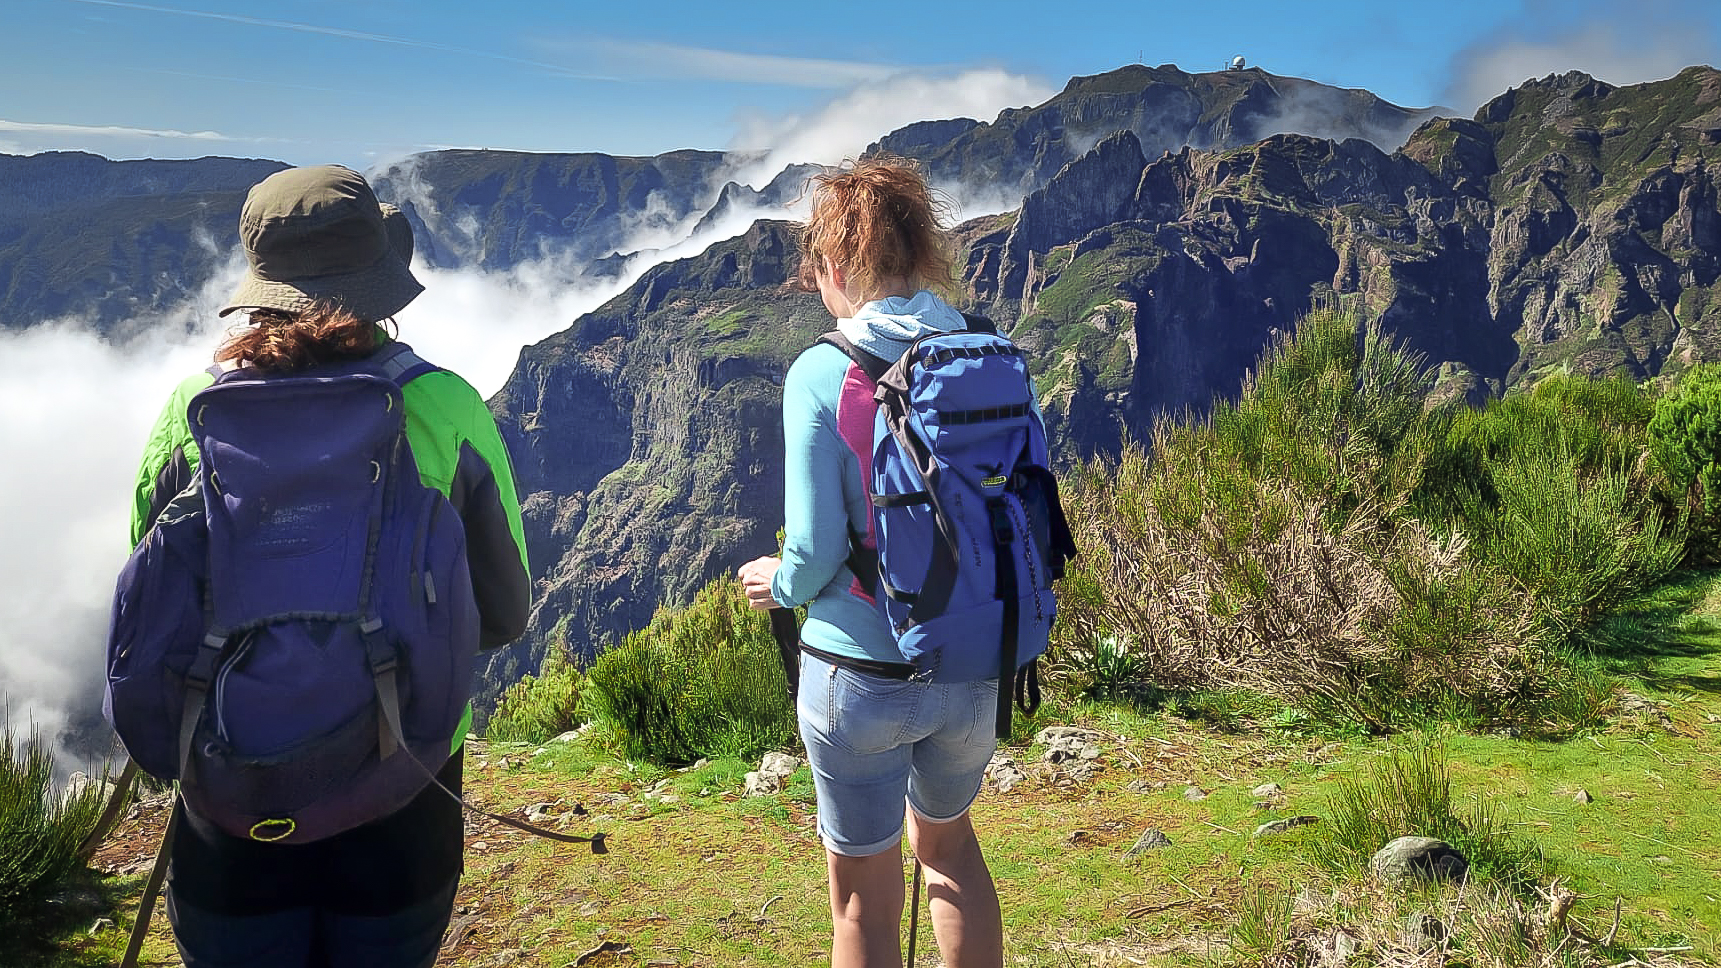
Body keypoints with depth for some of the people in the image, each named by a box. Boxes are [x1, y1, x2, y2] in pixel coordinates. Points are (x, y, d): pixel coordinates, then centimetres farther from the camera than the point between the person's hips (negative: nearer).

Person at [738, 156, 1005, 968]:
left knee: (865, 900, 17)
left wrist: (782, 584, 7)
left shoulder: (822, 375, -16)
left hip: (860, 675, -4)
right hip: (974, 670, 4)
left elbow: (816, 548, -15)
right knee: (947, 841, 31)